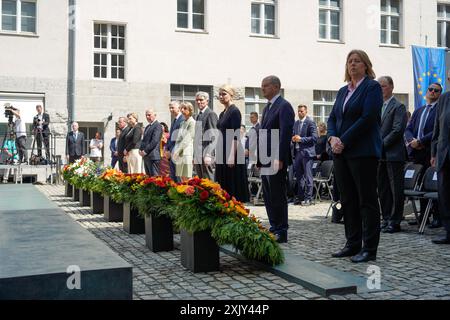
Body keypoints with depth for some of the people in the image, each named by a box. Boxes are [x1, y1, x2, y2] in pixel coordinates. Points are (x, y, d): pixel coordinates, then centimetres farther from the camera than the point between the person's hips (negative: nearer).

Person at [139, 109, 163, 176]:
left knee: (154, 177, -8)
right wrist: (141, 149, 6)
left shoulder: (157, 125, -9)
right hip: (146, 156, 9)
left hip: (153, 156, -9)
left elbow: (154, 141, -17)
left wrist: (145, 151, -16)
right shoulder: (147, 126, 21)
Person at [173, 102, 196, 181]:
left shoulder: (192, 122, -5)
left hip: (186, 153, -8)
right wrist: (174, 151, 4)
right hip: (179, 154, 8)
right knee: (181, 179, 6)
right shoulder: (182, 123, 19)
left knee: (186, 178, -10)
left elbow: (187, 139, -13)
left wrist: (177, 151, -16)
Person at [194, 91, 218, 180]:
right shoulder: (199, 116, 19)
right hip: (198, 156, 8)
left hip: (206, 156, -8)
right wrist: (194, 156, 16)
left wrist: (208, 155, -20)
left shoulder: (211, 114, -6)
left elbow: (213, 137, -13)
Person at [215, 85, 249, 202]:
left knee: (234, 184, -5)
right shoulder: (222, 114, 16)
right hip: (222, 153, 9)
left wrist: (232, 156, -21)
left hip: (232, 152, -9)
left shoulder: (235, 111, -9)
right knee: (223, 184, 9)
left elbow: (236, 135, -16)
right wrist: (217, 155, 17)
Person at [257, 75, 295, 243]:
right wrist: (259, 157, 15)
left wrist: (279, 159, -24)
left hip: (276, 161, -9)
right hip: (265, 160, 9)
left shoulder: (284, 106, -10)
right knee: (268, 196, 13)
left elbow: (285, 134, -18)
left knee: (278, 196, -3)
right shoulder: (267, 107, 19)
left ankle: (281, 232, 5)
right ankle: (274, 228, 23)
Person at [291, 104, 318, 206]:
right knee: (299, 176, 11)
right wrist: (293, 139, 1)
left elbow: (314, 138, -12)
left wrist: (301, 139, -18)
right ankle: (300, 197, 19)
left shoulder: (310, 123, -5)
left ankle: (308, 198, -1)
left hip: (307, 152, -7)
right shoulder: (295, 123, 17)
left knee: (308, 176, -4)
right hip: (297, 152, 7)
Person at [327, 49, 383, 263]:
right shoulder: (343, 91, 18)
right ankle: (353, 244, 19)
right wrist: (332, 138, -5)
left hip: (363, 152, -7)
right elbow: (332, 118, 15)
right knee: (348, 201, 10)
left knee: (367, 201, -3)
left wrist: (344, 141, -15)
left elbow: (367, 118, -14)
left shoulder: (372, 87, -4)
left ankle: (370, 249, 3)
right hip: (341, 152, 8)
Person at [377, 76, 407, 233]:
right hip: (380, 155, 7)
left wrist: (381, 145, -14)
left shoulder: (398, 106, -5)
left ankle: (395, 222, 2)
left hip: (393, 154, -7)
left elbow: (397, 130, -14)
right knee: (383, 189, 10)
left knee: (396, 189, -2)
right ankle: (386, 219, 18)